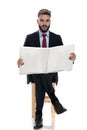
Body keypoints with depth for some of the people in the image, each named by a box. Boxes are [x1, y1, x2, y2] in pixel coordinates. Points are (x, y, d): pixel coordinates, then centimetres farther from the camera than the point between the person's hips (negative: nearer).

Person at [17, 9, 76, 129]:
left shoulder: (57, 38, 8)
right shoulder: (30, 38, 6)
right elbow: (24, 57, -1)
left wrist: (71, 58, -22)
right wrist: (20, 62, -25)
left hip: (50, 73, 0)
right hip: (34, 73, 0)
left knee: (41, 80, -34)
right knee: (39, 77, -36)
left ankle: (39, 115, -37)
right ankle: (55, 101, -38)